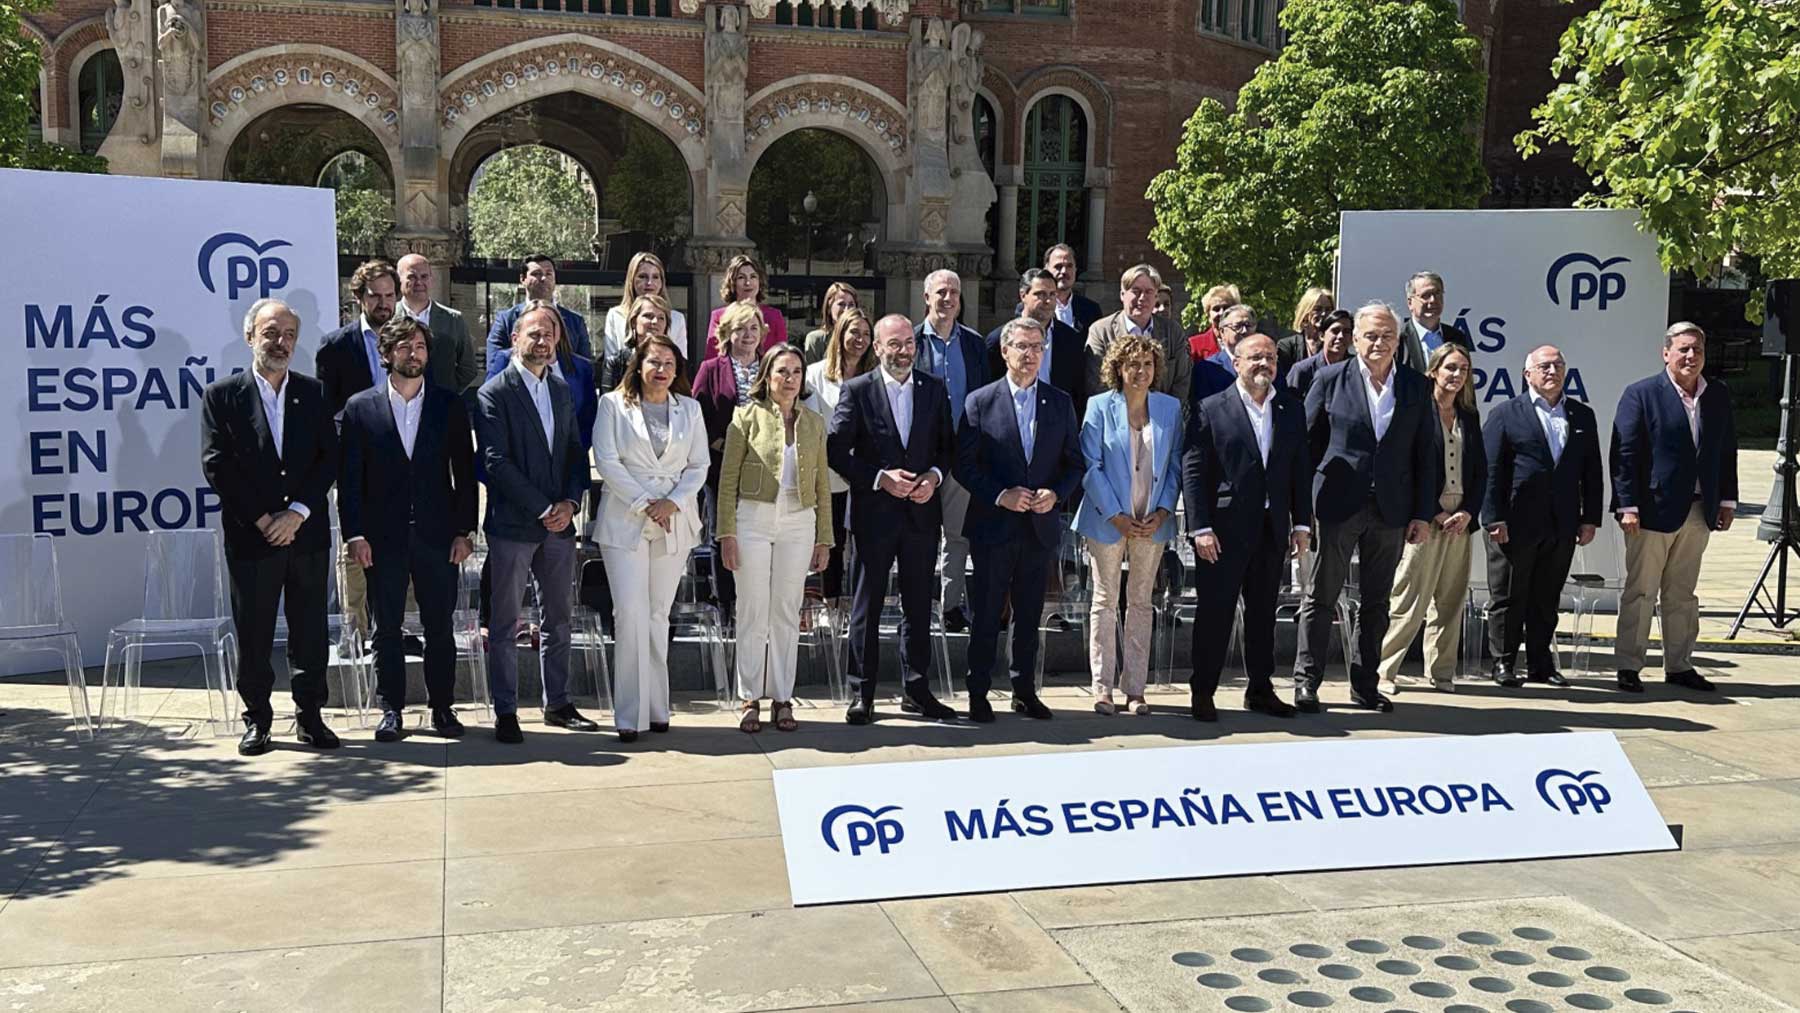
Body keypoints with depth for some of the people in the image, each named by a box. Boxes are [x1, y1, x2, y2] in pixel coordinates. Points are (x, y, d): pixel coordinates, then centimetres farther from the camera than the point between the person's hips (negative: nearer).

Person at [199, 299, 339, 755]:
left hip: (307, 533, 2)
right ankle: (257, 719, 15)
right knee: (253, 633, 4)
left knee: (310, 631, 6)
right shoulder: (222, 395, 1)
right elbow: (216, 465, -5)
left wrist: (297, 512, -11)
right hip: (250, 536, -2)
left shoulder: (314, 393, 8)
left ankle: (310, 715, 16)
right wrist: (263, 519, -10)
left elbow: (330, 460, 1)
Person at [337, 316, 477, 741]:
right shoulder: (360, 408, 4)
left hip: (437, 533, 1)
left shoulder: (450, 406, 6)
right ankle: (391, 709, 14)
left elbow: (465, 471, 5)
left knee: (440, 626, 6)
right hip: (383, 537, 0)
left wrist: (464, 530, -1)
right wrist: (354, 534, -6)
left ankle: (441, 706, 16)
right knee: (387, 627, 5)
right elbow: (349, 477, 1)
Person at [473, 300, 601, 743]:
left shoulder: (561, 390, 13)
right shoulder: (494, 394, -7)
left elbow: (576, 453, 12)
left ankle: (557, 703, 22)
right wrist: (542, 508, -15)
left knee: (558, 620, 12)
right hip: (512, 524, -6)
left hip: (559, 523, 6)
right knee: (504, 622, 1)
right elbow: (496, 462, -13)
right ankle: (505, 712, 8)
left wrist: (570, 503, -4)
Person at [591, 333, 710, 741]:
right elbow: (607, 461, -6)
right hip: (625, 521, -3)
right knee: (631, 614, -10)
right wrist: (644, 503, -11)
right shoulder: (614, 404, 2)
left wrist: (673, 502, -7)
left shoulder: (689, 409, 11)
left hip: (674, 522, 3)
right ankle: (630, 715, -5)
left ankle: (657, 708, 15)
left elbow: (699, 465, 9)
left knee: (658, 615, 8)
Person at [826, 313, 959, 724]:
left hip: (922, 510, 3)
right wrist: (881, 478, -15)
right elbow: (836, 451, -7)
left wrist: (934, 475, -7)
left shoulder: (934, 389, 7)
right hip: (874, 513, -3)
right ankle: (861, 692, 11)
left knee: (918, 604, 11)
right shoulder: (857, 391, -3)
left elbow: (949, 445, 12)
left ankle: (918, 686, 21)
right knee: (866, 605, 3)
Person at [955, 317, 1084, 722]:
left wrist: (1055, 494, -9)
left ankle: (1024, 691, 22)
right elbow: (964, 465, -4)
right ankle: (978, 693, 13)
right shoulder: (980, 401, -2)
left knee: (1029, 615, 11)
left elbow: (1074, 463, 9)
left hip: (1041, 526, 3)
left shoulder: (1060, 403, 7)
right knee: (986, 614, 3)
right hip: (993, 525, -3)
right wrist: (1000, 495, -15)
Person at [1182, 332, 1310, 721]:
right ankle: (1202, 693, 9)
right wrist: (1200, 528, -13)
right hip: (1225, 528, -4)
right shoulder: (1210, 410, -4)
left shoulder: (1291, 408, 10)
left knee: (1263, 613, 13)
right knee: (1214, 612, 0)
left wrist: (1302, 523, 6)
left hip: (1273, 528, 5)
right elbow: (1192, 472, -7)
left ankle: (1260, 690, 23)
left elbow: (1301, 467, 11)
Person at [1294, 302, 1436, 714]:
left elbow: (1424, 455, 8)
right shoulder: (1331, 379, -1)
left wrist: (1423, 513, 3)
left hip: (1391, 510, 3)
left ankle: (1365, 684, 20)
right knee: (1321, 596, 1)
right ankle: (1306, 682, 8)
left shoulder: (1416, 386, 7)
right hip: (1338, 505, -3)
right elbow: (1306, 442, 1)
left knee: (1377, 601, 10)